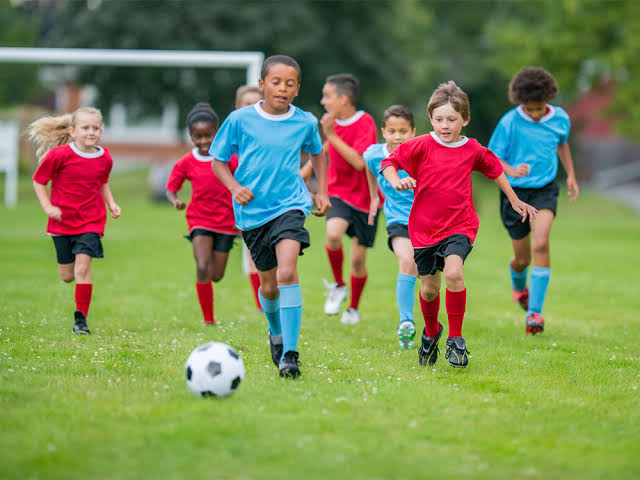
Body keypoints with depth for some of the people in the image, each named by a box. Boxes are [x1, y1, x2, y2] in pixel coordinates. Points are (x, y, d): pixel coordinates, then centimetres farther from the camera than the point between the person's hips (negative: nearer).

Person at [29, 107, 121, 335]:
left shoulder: (104, 158, -1)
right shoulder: (60, 155, -12)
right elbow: (39, 180, -2)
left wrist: (111, 203, 5)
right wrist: (48, 206, -13)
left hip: (91, 221, 0)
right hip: (63, 220, 0)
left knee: (82, 268, -14)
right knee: (67, 276, 9)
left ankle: (81, 318, -5)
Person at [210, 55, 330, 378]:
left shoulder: (305, 122, 0)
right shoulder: (240, 120, -5)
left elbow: (316, 153, 22)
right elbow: (218, 159, 4)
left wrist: (322, 191, 14)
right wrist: (234, 187, -12)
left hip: (289, 205, -1)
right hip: (253, 211, 1)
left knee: (287, 272, -24)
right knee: (268, 284, 13)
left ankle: (290, 353, -22)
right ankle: (276, 332, 46)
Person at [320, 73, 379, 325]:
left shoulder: (365, 123, -17)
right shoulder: (332, 122, 2)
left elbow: (361, 162, -28)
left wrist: (332, 136, -28)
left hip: (364, 198, -4)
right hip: (339, 193, 4)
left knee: (358, 259, 3)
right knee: (333, 234, -27)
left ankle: (353, 308, 26)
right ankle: (338, 286, -3)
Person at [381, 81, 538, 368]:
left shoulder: (473, 150, 2)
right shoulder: (422, 146, -5)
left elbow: (494, 169, 21)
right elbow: (389, 162, -1)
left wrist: (514, 200, 28)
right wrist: (396, 181, -22)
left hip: (460, 226, -1)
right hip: (425, 227, 1)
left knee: (453, 273, -25)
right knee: (429, 288, 8)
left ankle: (456, 339, -12)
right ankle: (431, 332, 39)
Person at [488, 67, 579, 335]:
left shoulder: (560, 119, -3)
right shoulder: (509, 123, -13)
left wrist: (571, 175, 14)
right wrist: (511, 170, -29)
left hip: (545, 190, 1)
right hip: (515, 192, -1)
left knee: (541, 243, -24)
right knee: (522, 258, 9)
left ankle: (534, 311, -21)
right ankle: (519, 286, 48)